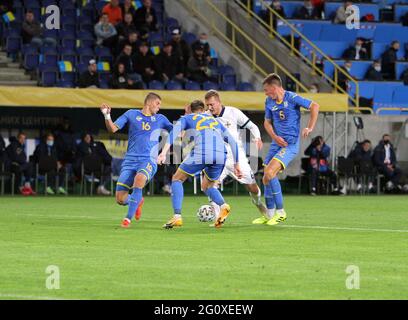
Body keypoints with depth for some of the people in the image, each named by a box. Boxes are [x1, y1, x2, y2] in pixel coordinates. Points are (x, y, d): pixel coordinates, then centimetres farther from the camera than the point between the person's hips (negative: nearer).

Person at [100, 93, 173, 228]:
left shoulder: (160, 119, 16)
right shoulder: (131, 114, 11)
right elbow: (113, 128, 6)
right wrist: (107, 116, -12)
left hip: (148, 161, -1)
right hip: (130, 160, 1)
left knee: (139, 179, -36)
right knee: (120, 199, -7)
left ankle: (128, 218, -26)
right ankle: (137, 201, 31)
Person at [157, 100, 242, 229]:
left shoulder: (187, 118, 23)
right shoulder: (215, 121, 34)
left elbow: (174, 132, 2)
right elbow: (232, 142, 29)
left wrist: (164, 153, -9)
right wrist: (236, 165, 32)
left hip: (200, 154, -4)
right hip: (220, 156, 4)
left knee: (177, 179, 17)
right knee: (207, 186, 28)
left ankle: (177, 217, 2)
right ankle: (223, 205, -3)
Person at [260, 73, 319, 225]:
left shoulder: (292, 98, -13)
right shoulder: (269, 102, 7)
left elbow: (314, 106, -11)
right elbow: (267, 122, 16)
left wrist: (310, 128, -15)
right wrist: (275, 137, -3)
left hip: (290, 144, -8)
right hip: (277, 143, 8)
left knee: (270, 173, -20)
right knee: (266, 178, 5)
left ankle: (280, 212, -11)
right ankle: (270, 215, 18)